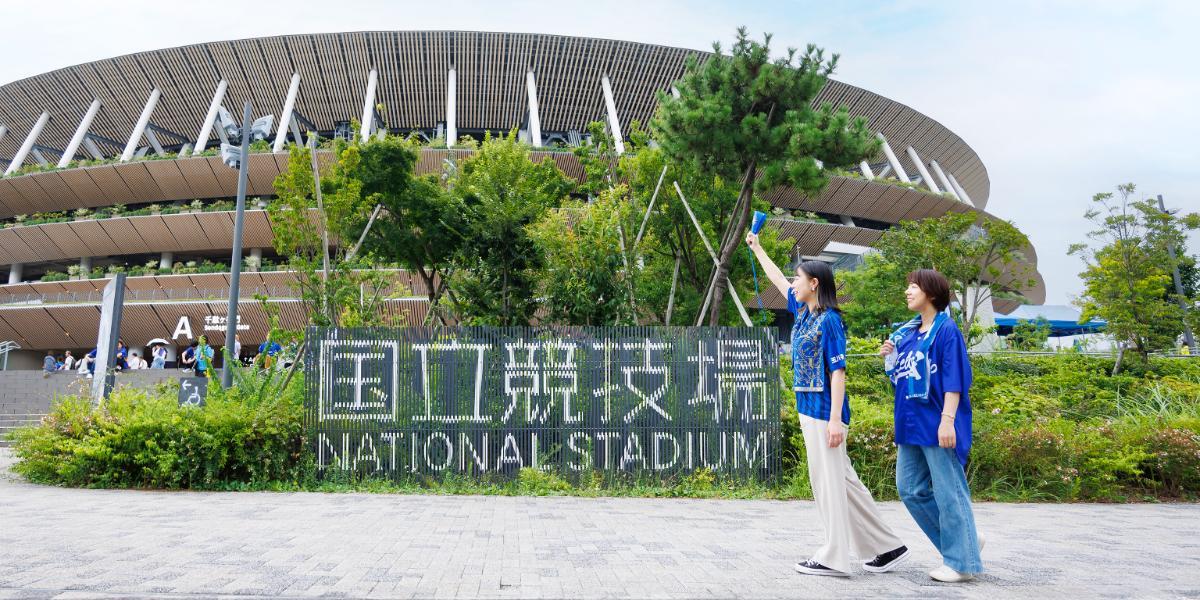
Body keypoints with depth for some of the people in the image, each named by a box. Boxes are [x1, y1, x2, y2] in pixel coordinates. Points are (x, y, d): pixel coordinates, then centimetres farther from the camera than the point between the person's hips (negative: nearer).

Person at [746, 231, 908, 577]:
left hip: (824, 411, -9)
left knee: (829, 481, -2)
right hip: (809, 410, 9)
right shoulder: (803, 312, 12)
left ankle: (834, 558, 6)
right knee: (844, 482, 12)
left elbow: (838, 371, -16)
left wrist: (835, 419, -21)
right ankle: (887, 546, 20)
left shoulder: (828, 320, -12)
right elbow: (778, 280, 27)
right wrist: (756, 248, 37)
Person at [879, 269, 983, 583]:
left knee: (948, 493, 0)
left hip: (935, 424, -8)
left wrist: (947, 420, -21)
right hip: (911, 423, 9)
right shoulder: (907, 332, 14)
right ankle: (965, 540, 24)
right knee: (910, 489, 10)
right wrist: (890, 357, 2)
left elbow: (954, 378, -14)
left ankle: (962, 562, 13)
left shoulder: (946, 329, -9)